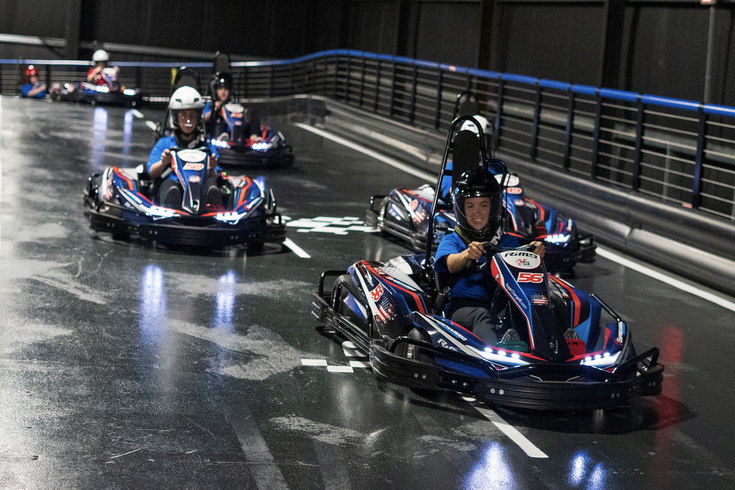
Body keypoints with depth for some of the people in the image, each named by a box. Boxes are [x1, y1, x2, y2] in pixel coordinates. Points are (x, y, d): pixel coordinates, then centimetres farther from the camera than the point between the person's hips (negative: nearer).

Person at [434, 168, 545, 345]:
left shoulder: (508, 241, 26)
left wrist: (534, 253, -21)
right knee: (482, 316, -39)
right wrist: (467, 254, -30)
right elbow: (452, 265, -5)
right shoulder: (451, 241, 19)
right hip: (463, 306, -2)